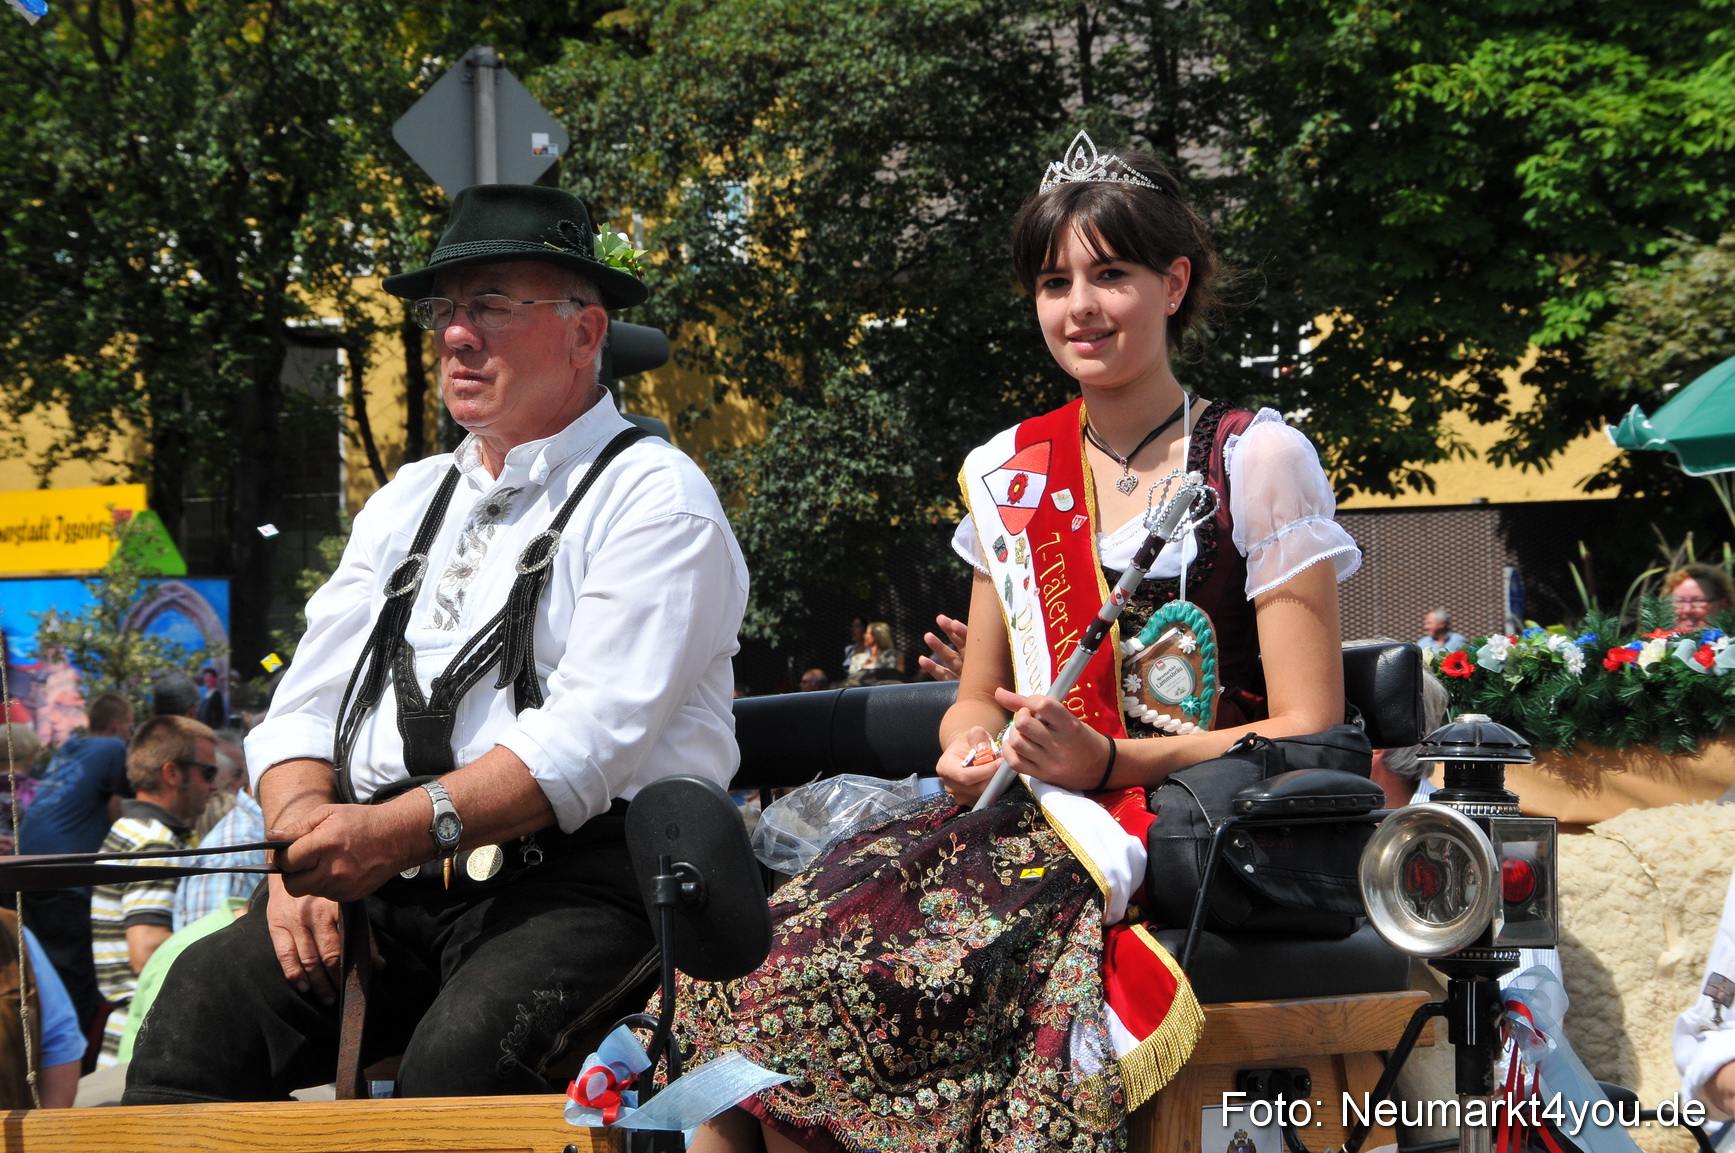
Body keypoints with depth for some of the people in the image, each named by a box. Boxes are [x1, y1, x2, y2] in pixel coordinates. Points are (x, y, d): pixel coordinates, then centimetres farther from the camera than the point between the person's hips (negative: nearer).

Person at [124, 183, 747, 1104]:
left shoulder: (655, 499, 1)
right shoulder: (407, 502, 24)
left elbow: (592, 737, -12)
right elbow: (307, 709, 17)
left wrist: (401, 829, -23)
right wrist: (305, 850, -5)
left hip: (573, 881, -5)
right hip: (384, 889, 6)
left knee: (461, 1053, -36)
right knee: (198, 1009, -22)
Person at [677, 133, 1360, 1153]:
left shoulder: (1258, 462, 0)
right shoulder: (1011, 476, 16)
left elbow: (1309, 732, -3)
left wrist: (1108, 760, -13)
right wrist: (969, 752, 0)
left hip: (1187, 836, -5)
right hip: (1027, 820, 5)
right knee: (774, 957, -26)